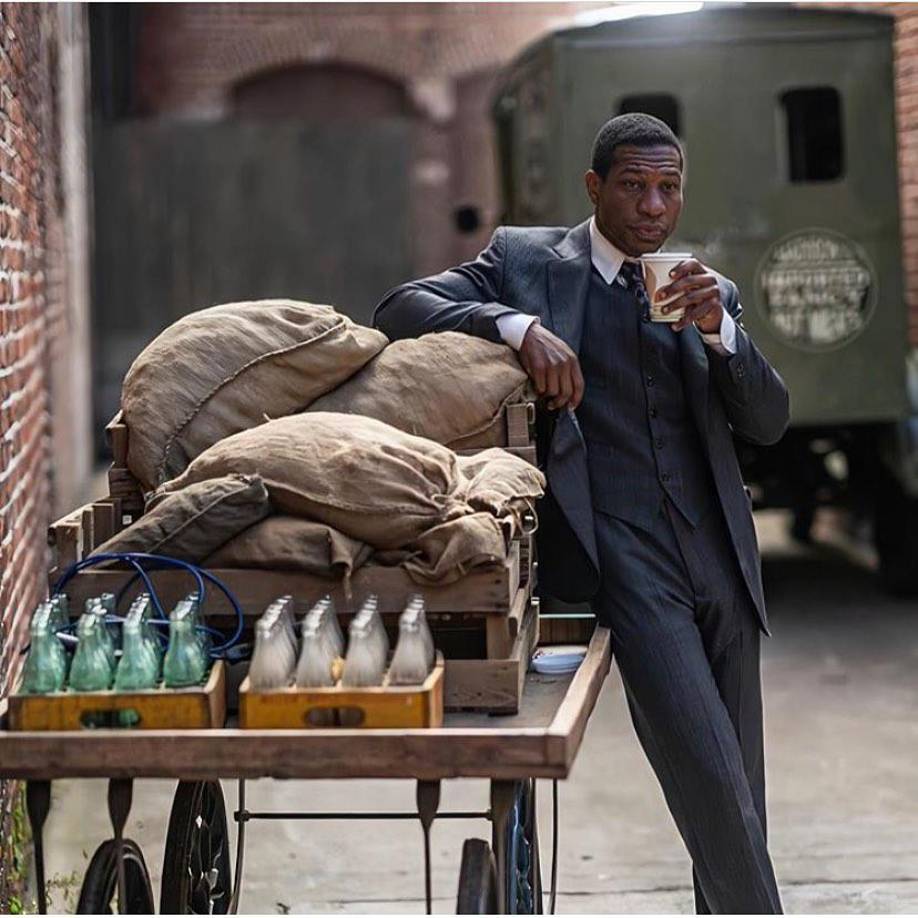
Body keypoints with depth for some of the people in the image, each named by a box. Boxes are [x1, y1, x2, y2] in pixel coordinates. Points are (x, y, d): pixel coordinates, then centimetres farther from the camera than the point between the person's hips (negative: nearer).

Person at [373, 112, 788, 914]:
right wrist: (519, 325, -16)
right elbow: (399, 308, -1)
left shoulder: (711, 291, 18)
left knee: (739, 794, 6)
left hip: (718, 554, 5)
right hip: (617, 548, -5)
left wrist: (718, 328, -7)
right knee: (707, 778, -16)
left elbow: (768, 421, 11)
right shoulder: (525, 258, 8)